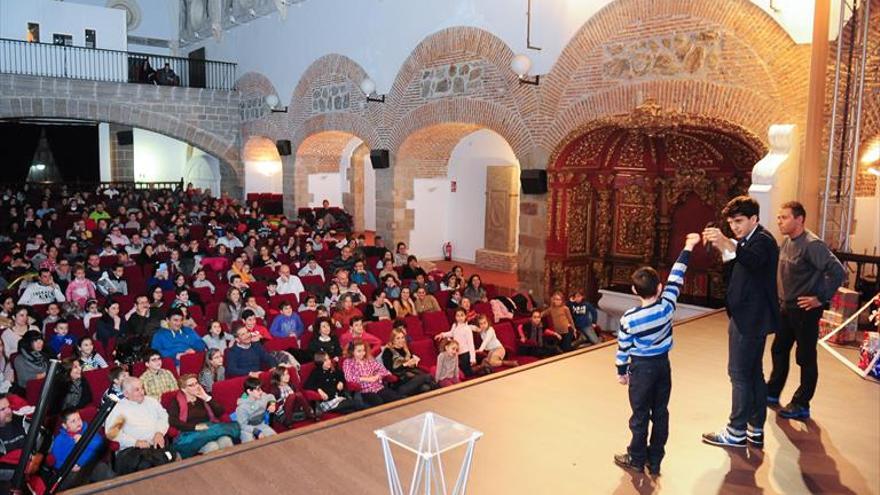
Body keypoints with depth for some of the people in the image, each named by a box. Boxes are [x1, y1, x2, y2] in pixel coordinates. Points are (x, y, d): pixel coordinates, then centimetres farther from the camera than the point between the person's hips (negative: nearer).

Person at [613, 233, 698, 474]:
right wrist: (688, 247, 4)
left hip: (641, 367, -3)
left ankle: (637, 459, 19)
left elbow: (623, 348, -8)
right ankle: (655, 460, 22)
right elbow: (676, 278, -4)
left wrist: (621, 371, 8)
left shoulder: (629, 318, -17)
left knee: (640, 415, 7)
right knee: (660, 413, 12)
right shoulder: (667, 306, -13)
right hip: (663, 364, 3)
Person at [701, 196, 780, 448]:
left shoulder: (762, 240, -16)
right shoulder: (749, 240, 17)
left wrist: (726, 243, -54)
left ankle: (736, 432, 5)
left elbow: (753, 259, -41)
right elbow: (736, 265, 11)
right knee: (753, 373, 15)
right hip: (750, 317, 10)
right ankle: (755, 430, 24)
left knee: (740, 374, -4)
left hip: (750, 319, -10)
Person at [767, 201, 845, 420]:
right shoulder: (786, 242, 5)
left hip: (805, 310, -8)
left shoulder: (812, 244, -20)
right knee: (779, 350, 18)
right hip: (785, 307, 8)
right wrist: (781, 299, 12)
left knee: (806, 358, 5)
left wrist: (821, 298, -19)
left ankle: (801, 405, 16)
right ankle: (772, 393, 34)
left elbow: (838, 271, -25)